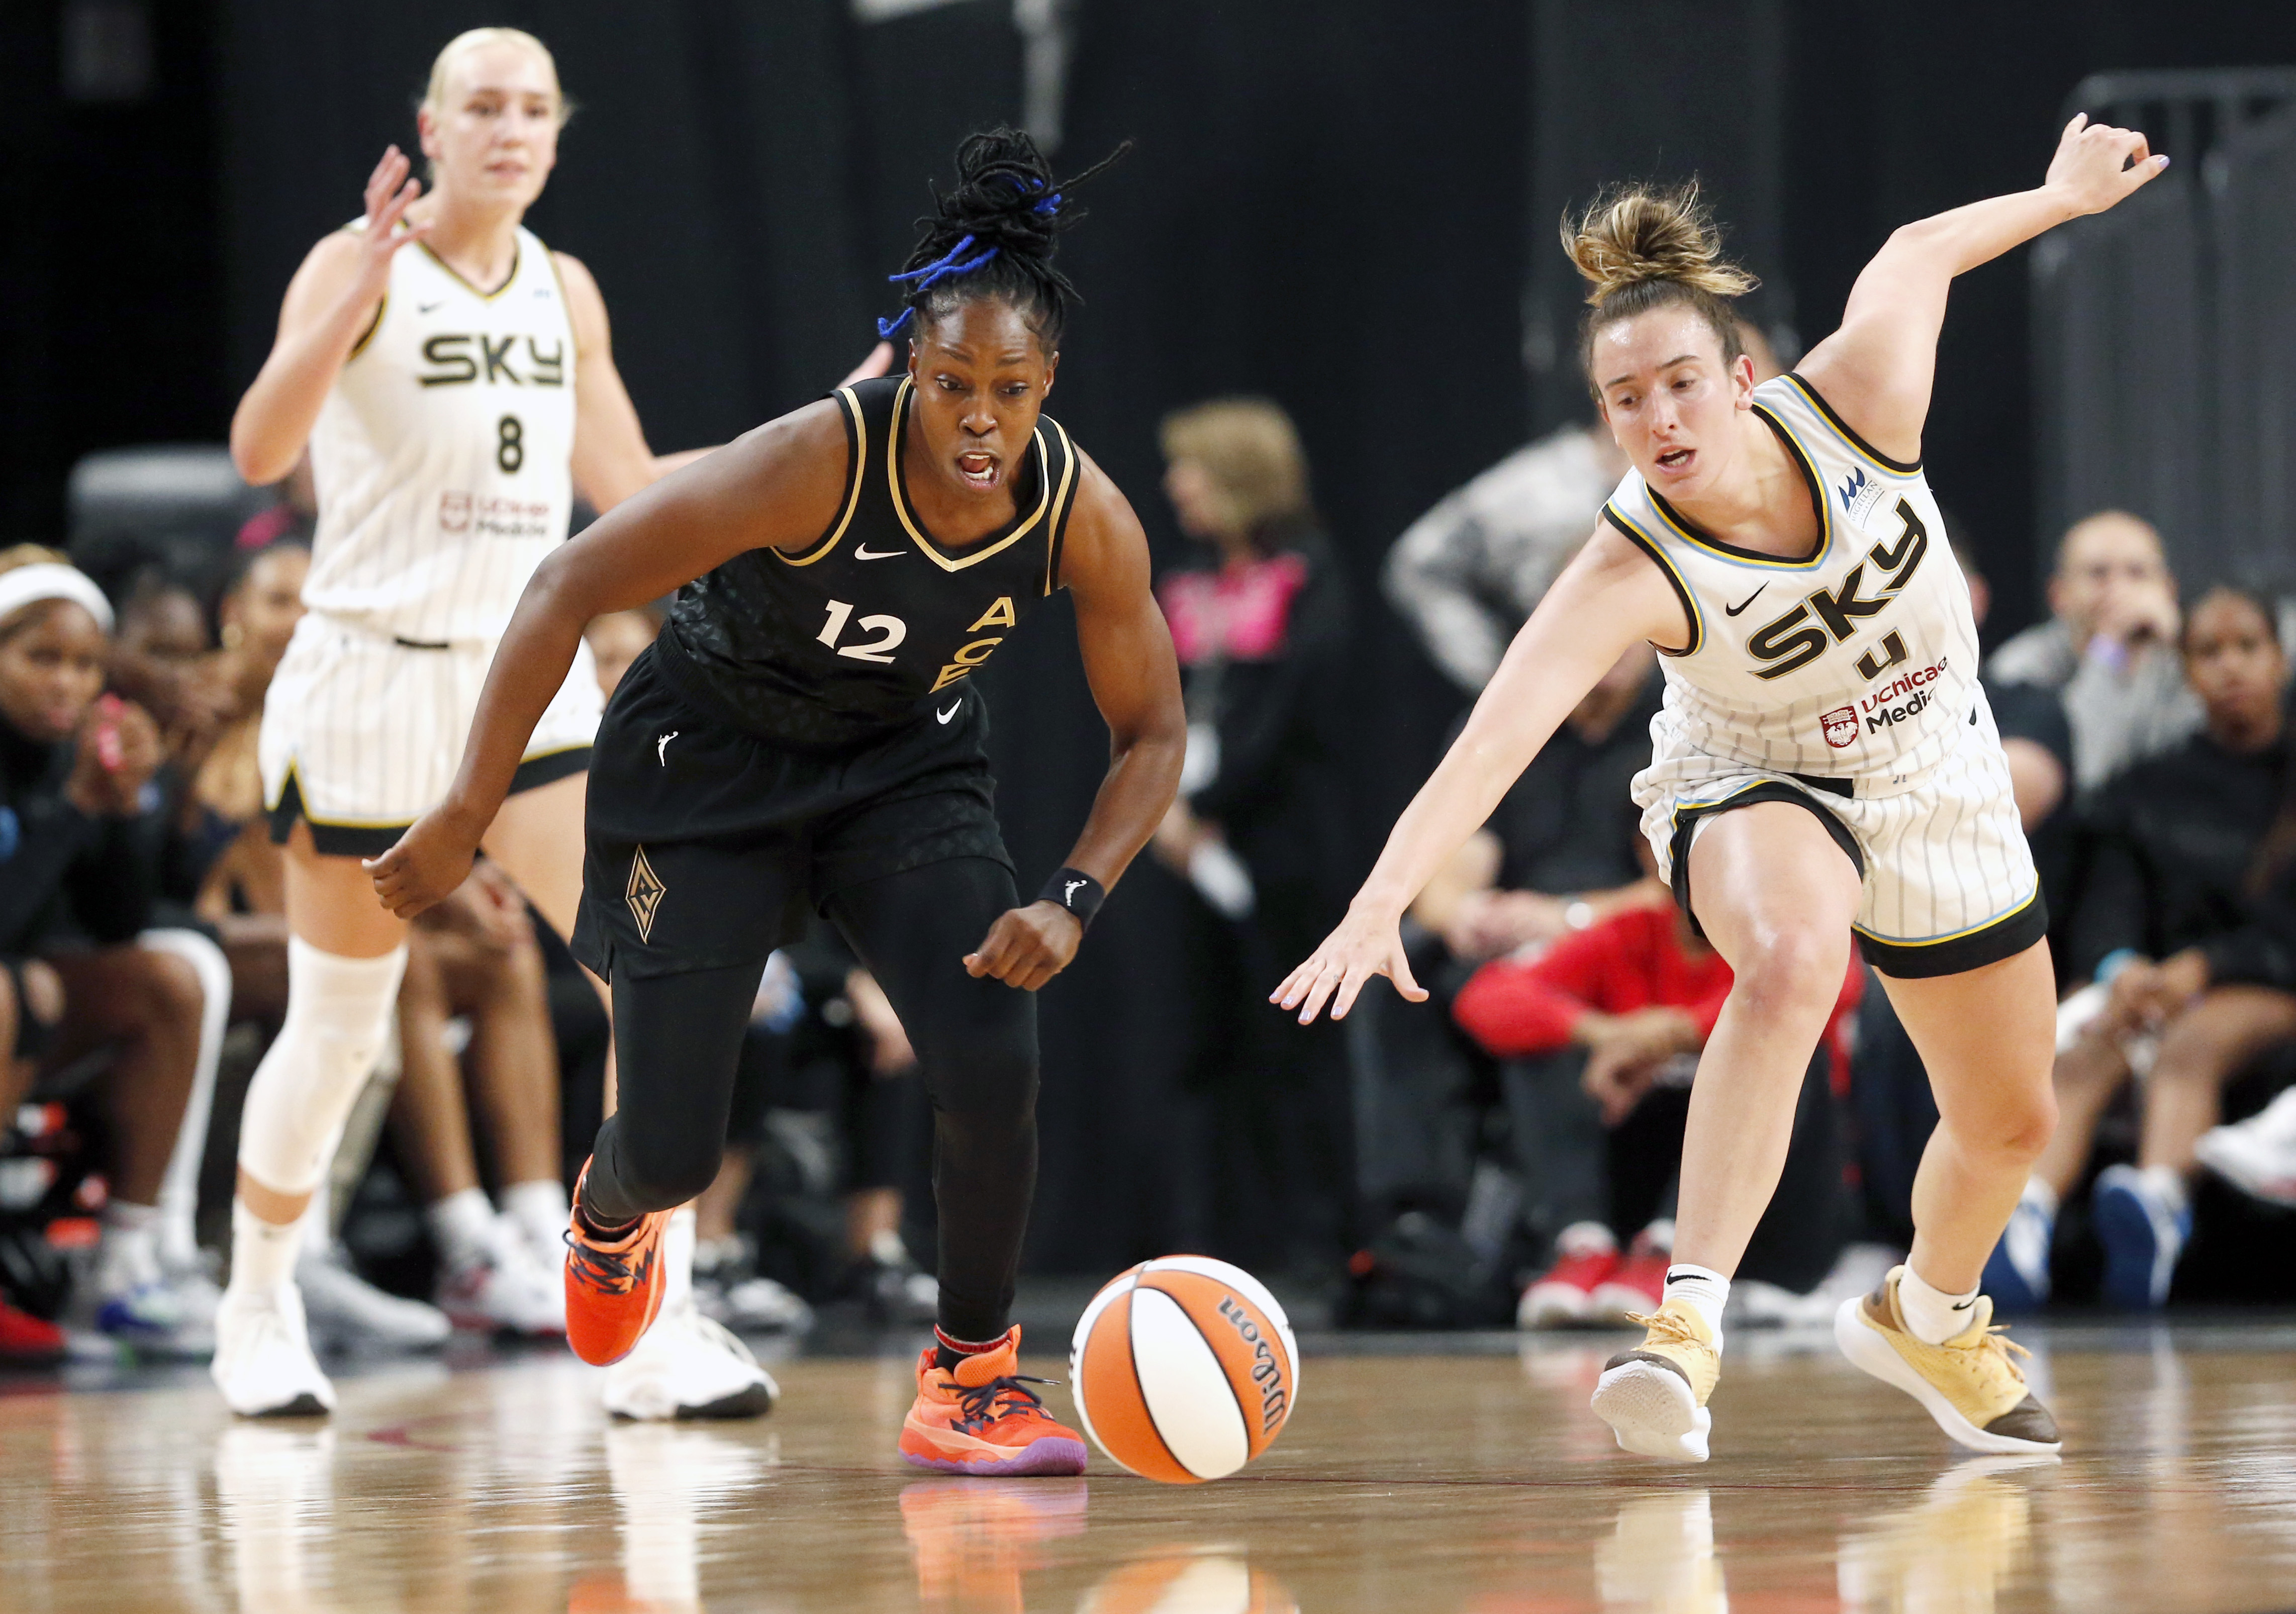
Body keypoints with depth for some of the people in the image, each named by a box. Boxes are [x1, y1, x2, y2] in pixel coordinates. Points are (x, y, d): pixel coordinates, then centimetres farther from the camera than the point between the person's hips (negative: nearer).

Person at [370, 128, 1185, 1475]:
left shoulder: (1087, 522, -22)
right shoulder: (817, 465, -34)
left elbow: (1153, 732, -6)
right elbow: (568, 591, -27)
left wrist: (1074, 902, -22)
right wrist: (466, 821, -26)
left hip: (909, 766, 3)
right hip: (708, 758, -3)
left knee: (994, 1067, -20)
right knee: (677, 1150, -2)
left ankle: (972, 1375, 3)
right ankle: (611, 1215, 39)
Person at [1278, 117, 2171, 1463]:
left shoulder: (1856, 401, -27)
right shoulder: (1631, 571, -34)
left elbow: (1917, 257, -6)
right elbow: (1495, 736, -45)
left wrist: (2066, 193, 11)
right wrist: (1382, 902, -59)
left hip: (1937, 784, 4)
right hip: (1756, 790, -4)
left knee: (2009, 1121, 16)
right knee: (1792, 959, -40)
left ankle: (1928, 1319, 48)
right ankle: (1691, 1320, -45)